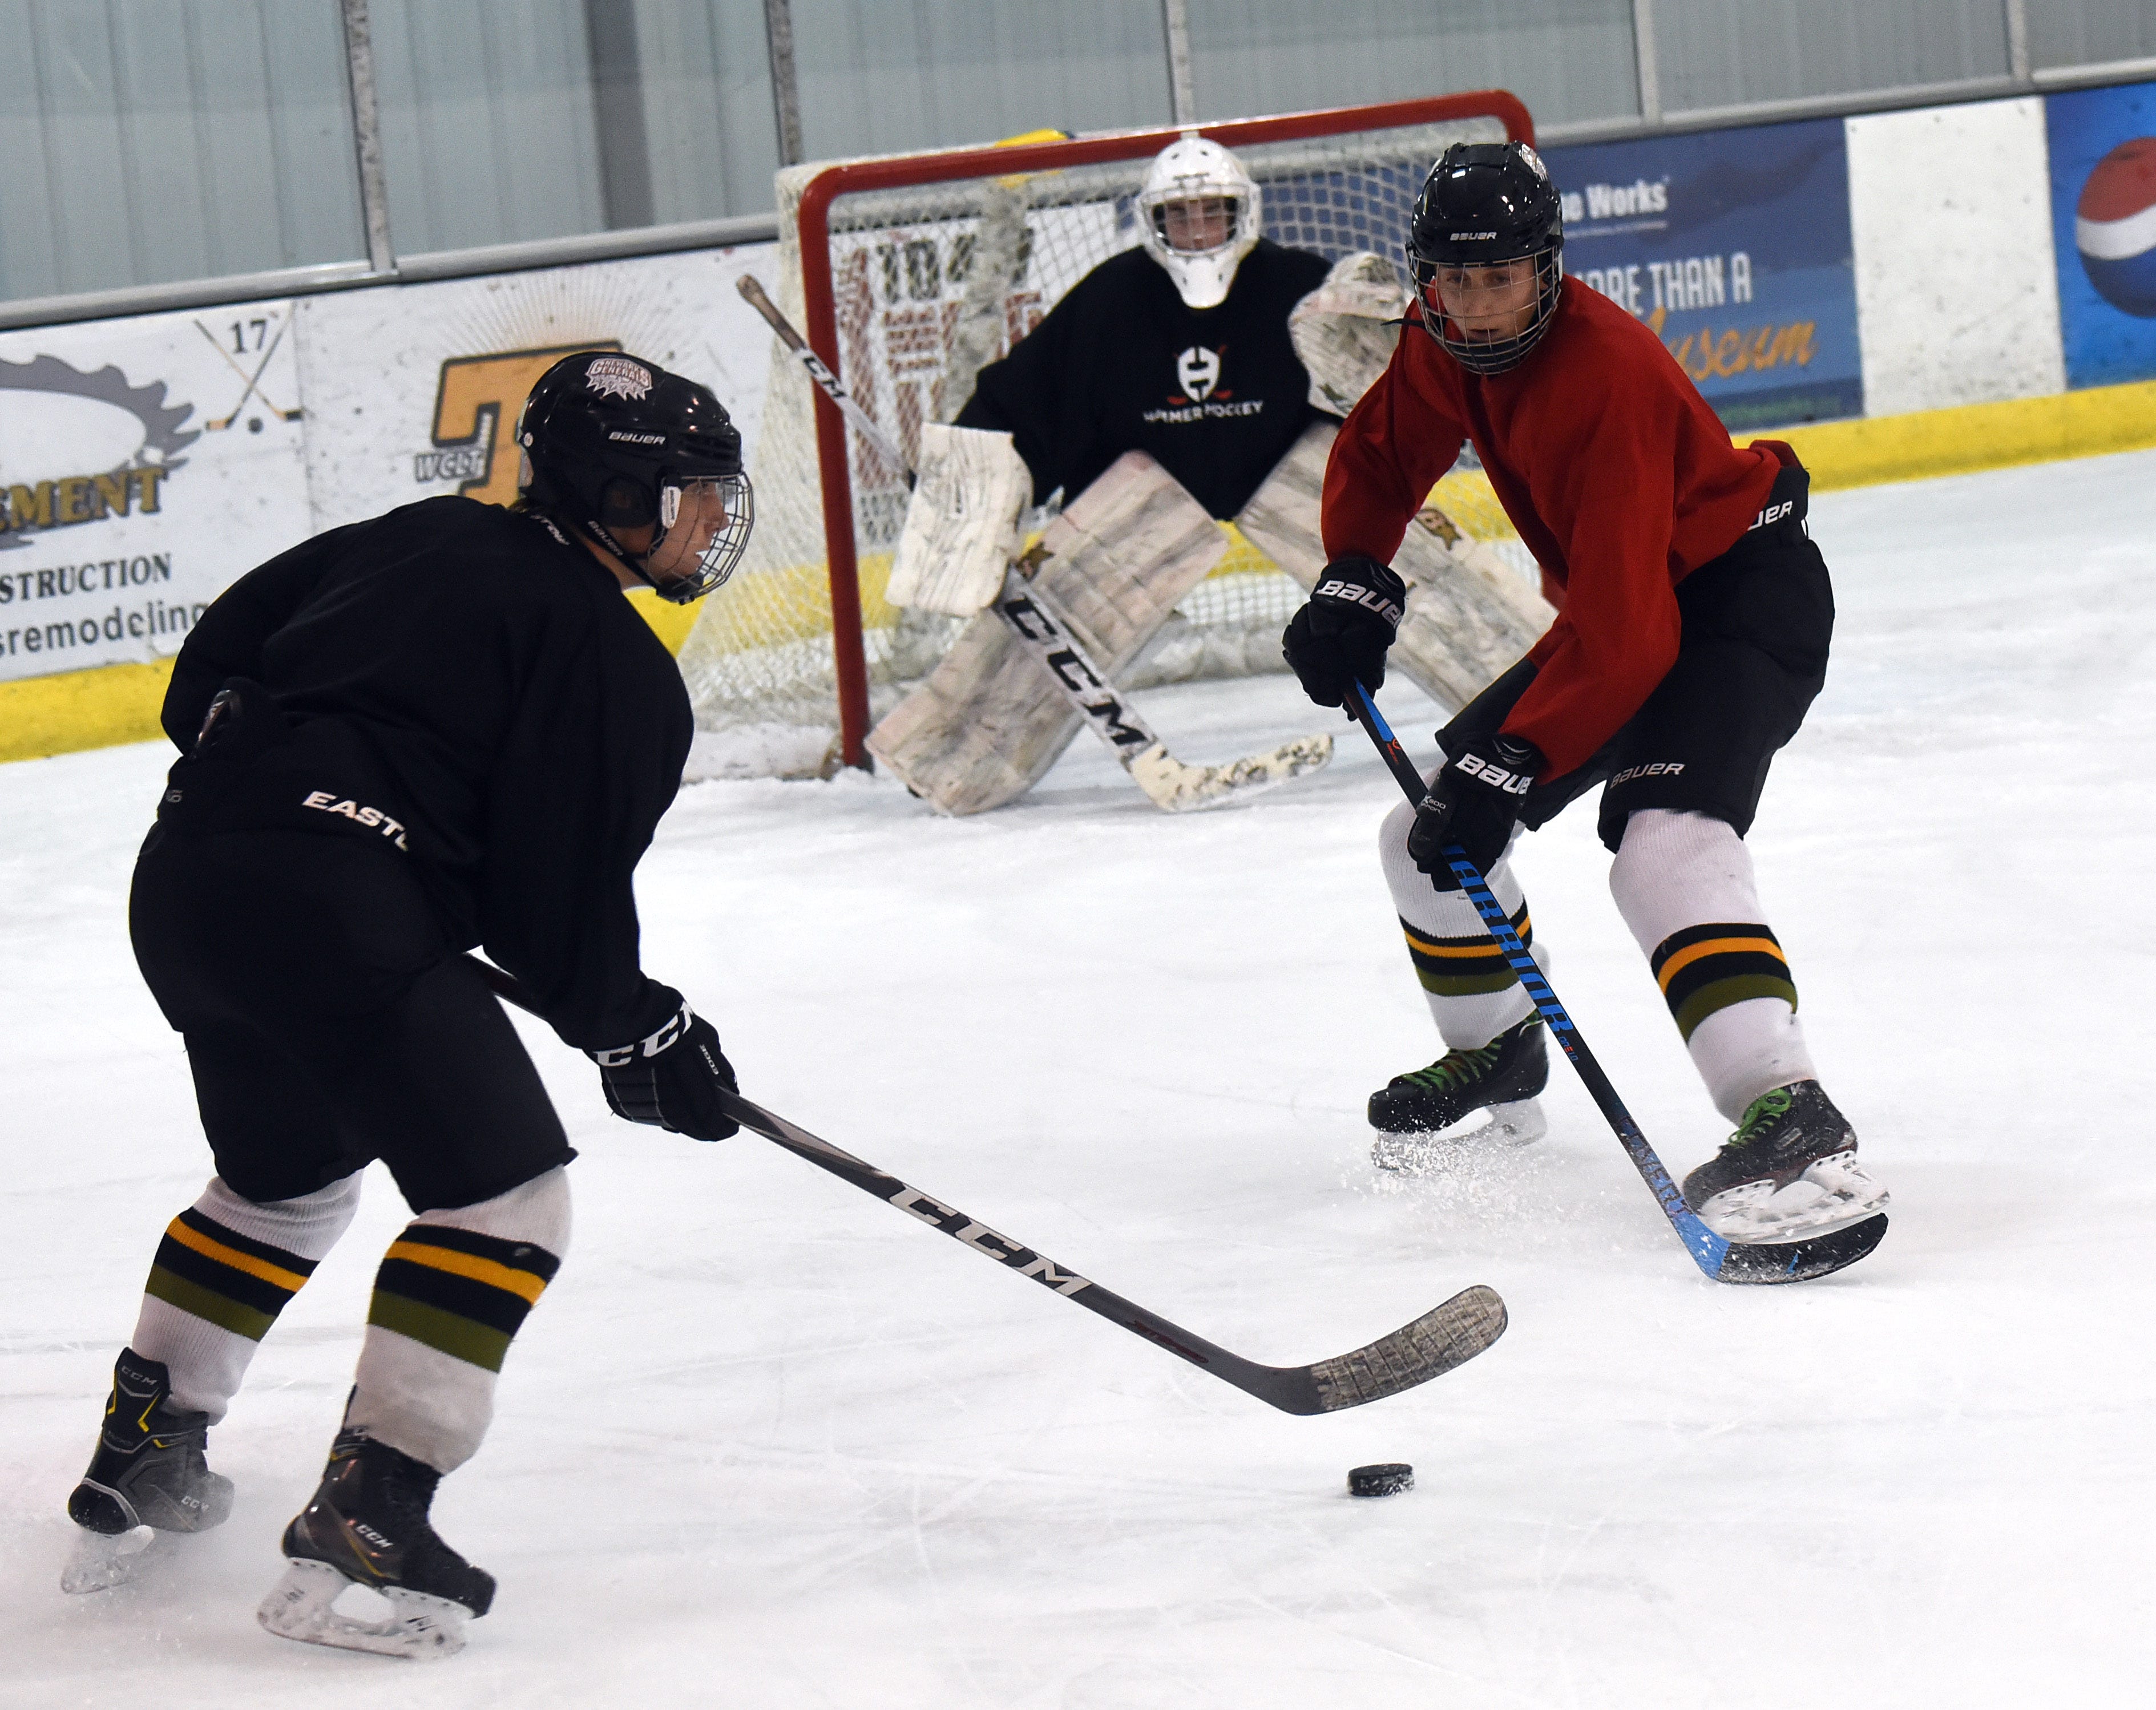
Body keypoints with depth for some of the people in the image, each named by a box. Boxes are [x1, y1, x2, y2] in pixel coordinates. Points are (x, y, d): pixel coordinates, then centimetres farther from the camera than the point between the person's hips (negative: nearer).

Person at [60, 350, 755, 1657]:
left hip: (186, 875, 9)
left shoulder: (426, 541, 20)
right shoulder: (612, 664, -3)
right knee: (506, 1195, -2)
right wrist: (635, 1030, 8)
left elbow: (213, 668, 22)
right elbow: (561, 891, -5)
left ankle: (140, 1460, 36)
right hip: (334, 912, -9)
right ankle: (361, 1527, -10)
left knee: (287, 1179, 30)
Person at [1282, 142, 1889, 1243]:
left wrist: (1511, 768, -33)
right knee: (1430, 833, 12)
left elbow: (1624, 631, -33)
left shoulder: (1607, 377, -31)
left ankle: (1789, 1120, -46)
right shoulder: (1442, 346, -5)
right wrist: (1354, 585, -1)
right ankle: (1497, 1055, 36)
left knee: (1663, 845, -34)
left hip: (1744, 595, -10)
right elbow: (1379, 455, 17)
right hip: (1615, 612, 10)